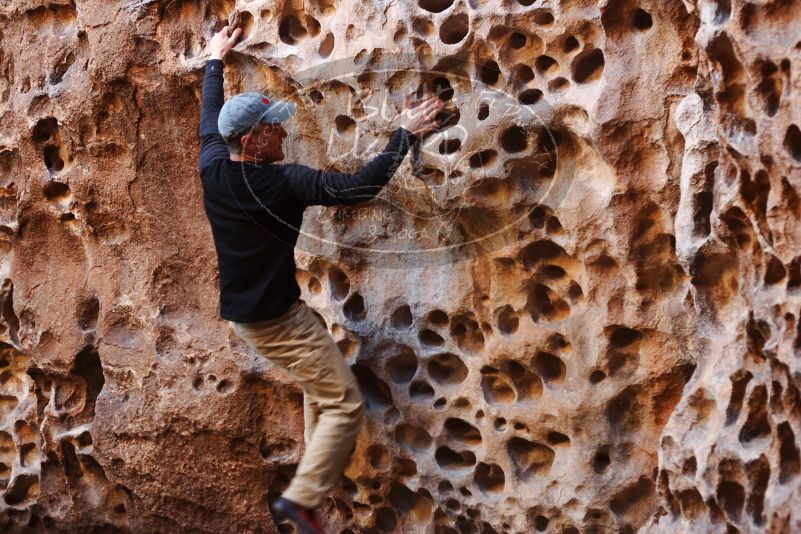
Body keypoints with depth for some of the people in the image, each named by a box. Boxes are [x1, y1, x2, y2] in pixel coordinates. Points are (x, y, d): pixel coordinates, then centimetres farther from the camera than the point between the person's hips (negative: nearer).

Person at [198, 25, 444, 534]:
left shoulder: (212, 168, -4)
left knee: (321, 381, 28)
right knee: (345, 404, -4)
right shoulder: (282, 182, -24)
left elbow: (209, 119, 17)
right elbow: (359, 186, -25)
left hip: (243, 311, 9)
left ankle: (321, 469, 35)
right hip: (277, 317, -9)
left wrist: (215, 61, 31)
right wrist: (406, 135, -17)